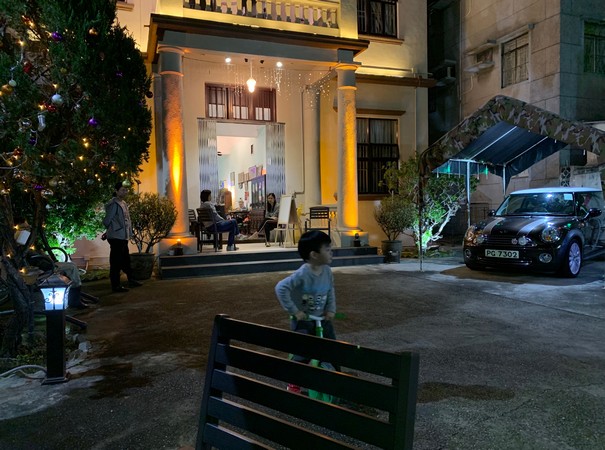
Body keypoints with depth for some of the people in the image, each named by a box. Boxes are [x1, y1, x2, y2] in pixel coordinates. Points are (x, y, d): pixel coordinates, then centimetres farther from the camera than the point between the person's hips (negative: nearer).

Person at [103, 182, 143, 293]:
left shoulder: (123, 203, 15)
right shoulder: (113, 204, -13)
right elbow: (107, 221, -15)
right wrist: (114, 230, 0)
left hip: (123, 237, 9)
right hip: (116, 237, -9)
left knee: (126, 260, 18)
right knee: (116, 261, -4)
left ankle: (131, 280, 28)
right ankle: (115, 285, 2)